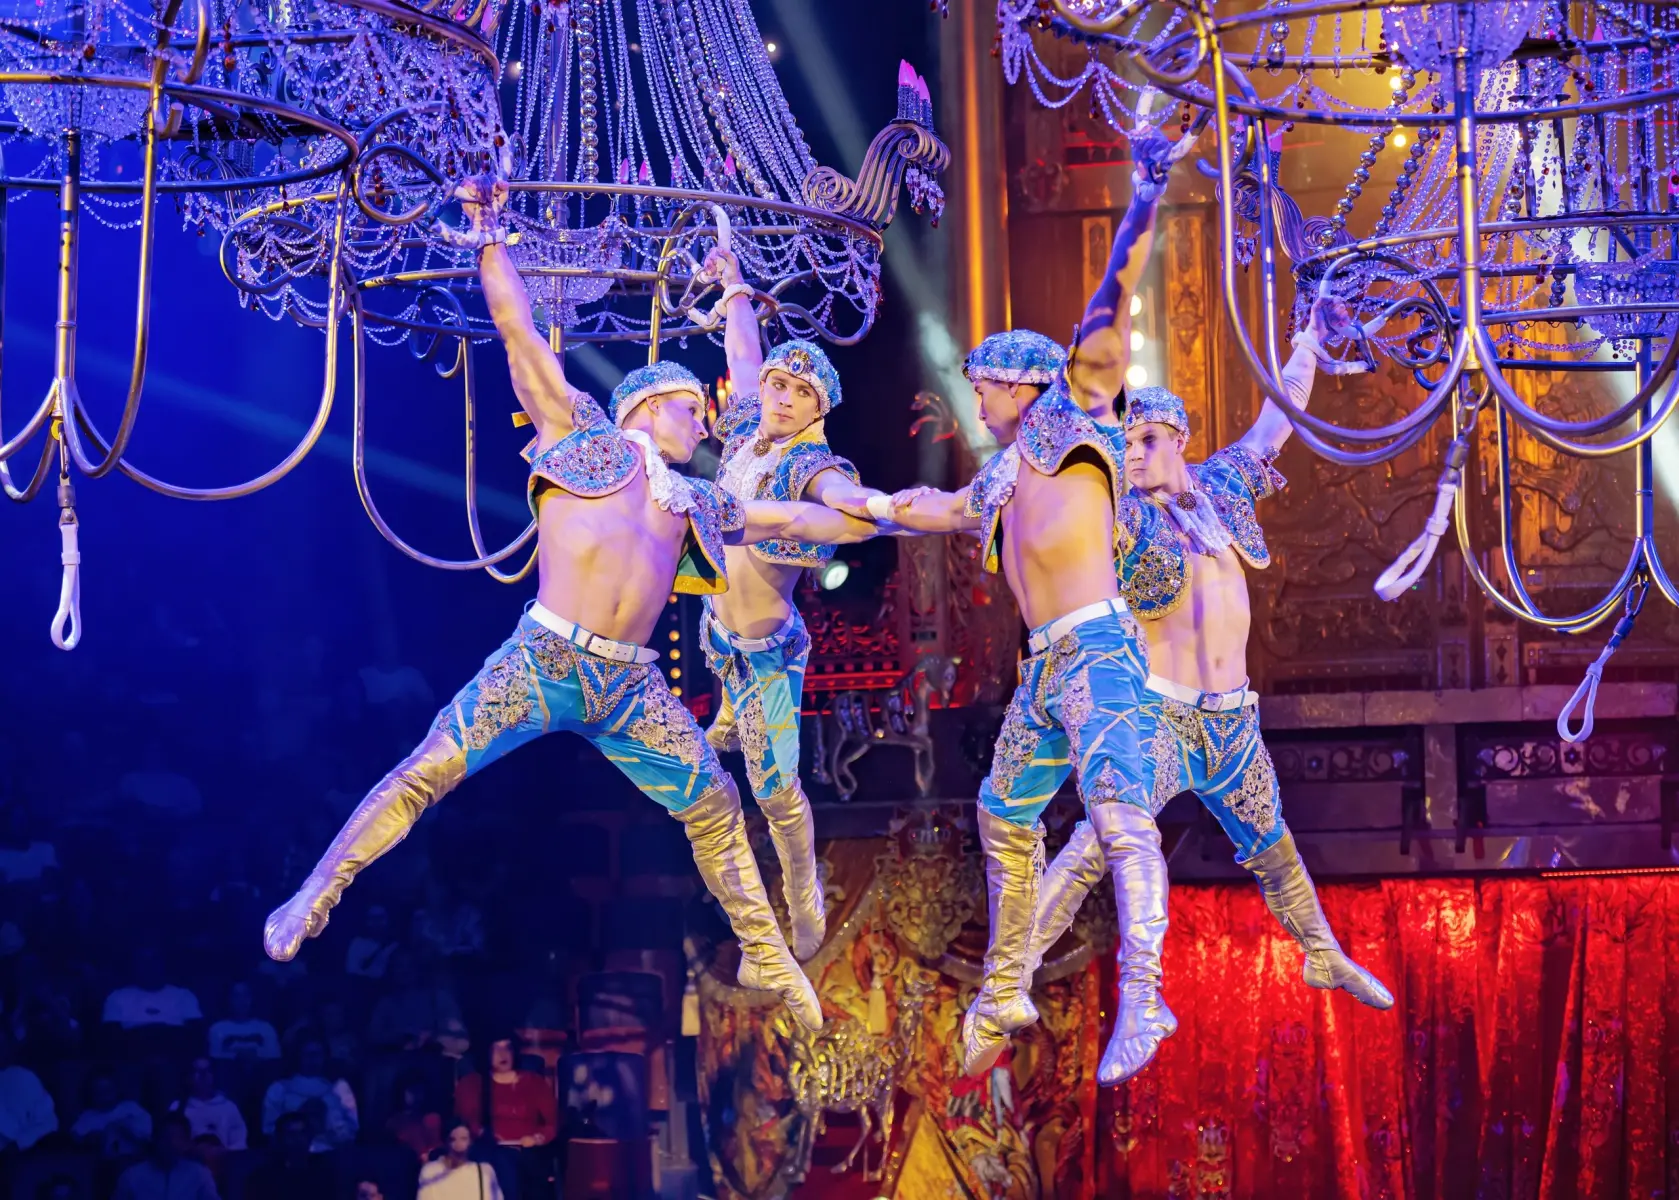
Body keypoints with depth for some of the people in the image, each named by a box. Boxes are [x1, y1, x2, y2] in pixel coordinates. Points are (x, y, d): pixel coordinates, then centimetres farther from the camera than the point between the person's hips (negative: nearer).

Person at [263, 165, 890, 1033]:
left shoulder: (696, 503, 23)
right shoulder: (582, 433, 12)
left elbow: (793, 519, 29)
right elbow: (520, 333, 11)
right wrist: (488, 235, 10)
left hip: (631, 686, 5)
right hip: (543, 661, -5)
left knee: (714, 807, 4)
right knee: (428, 771, -12)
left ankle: (765, 957, 18)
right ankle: (318, 894, -3)